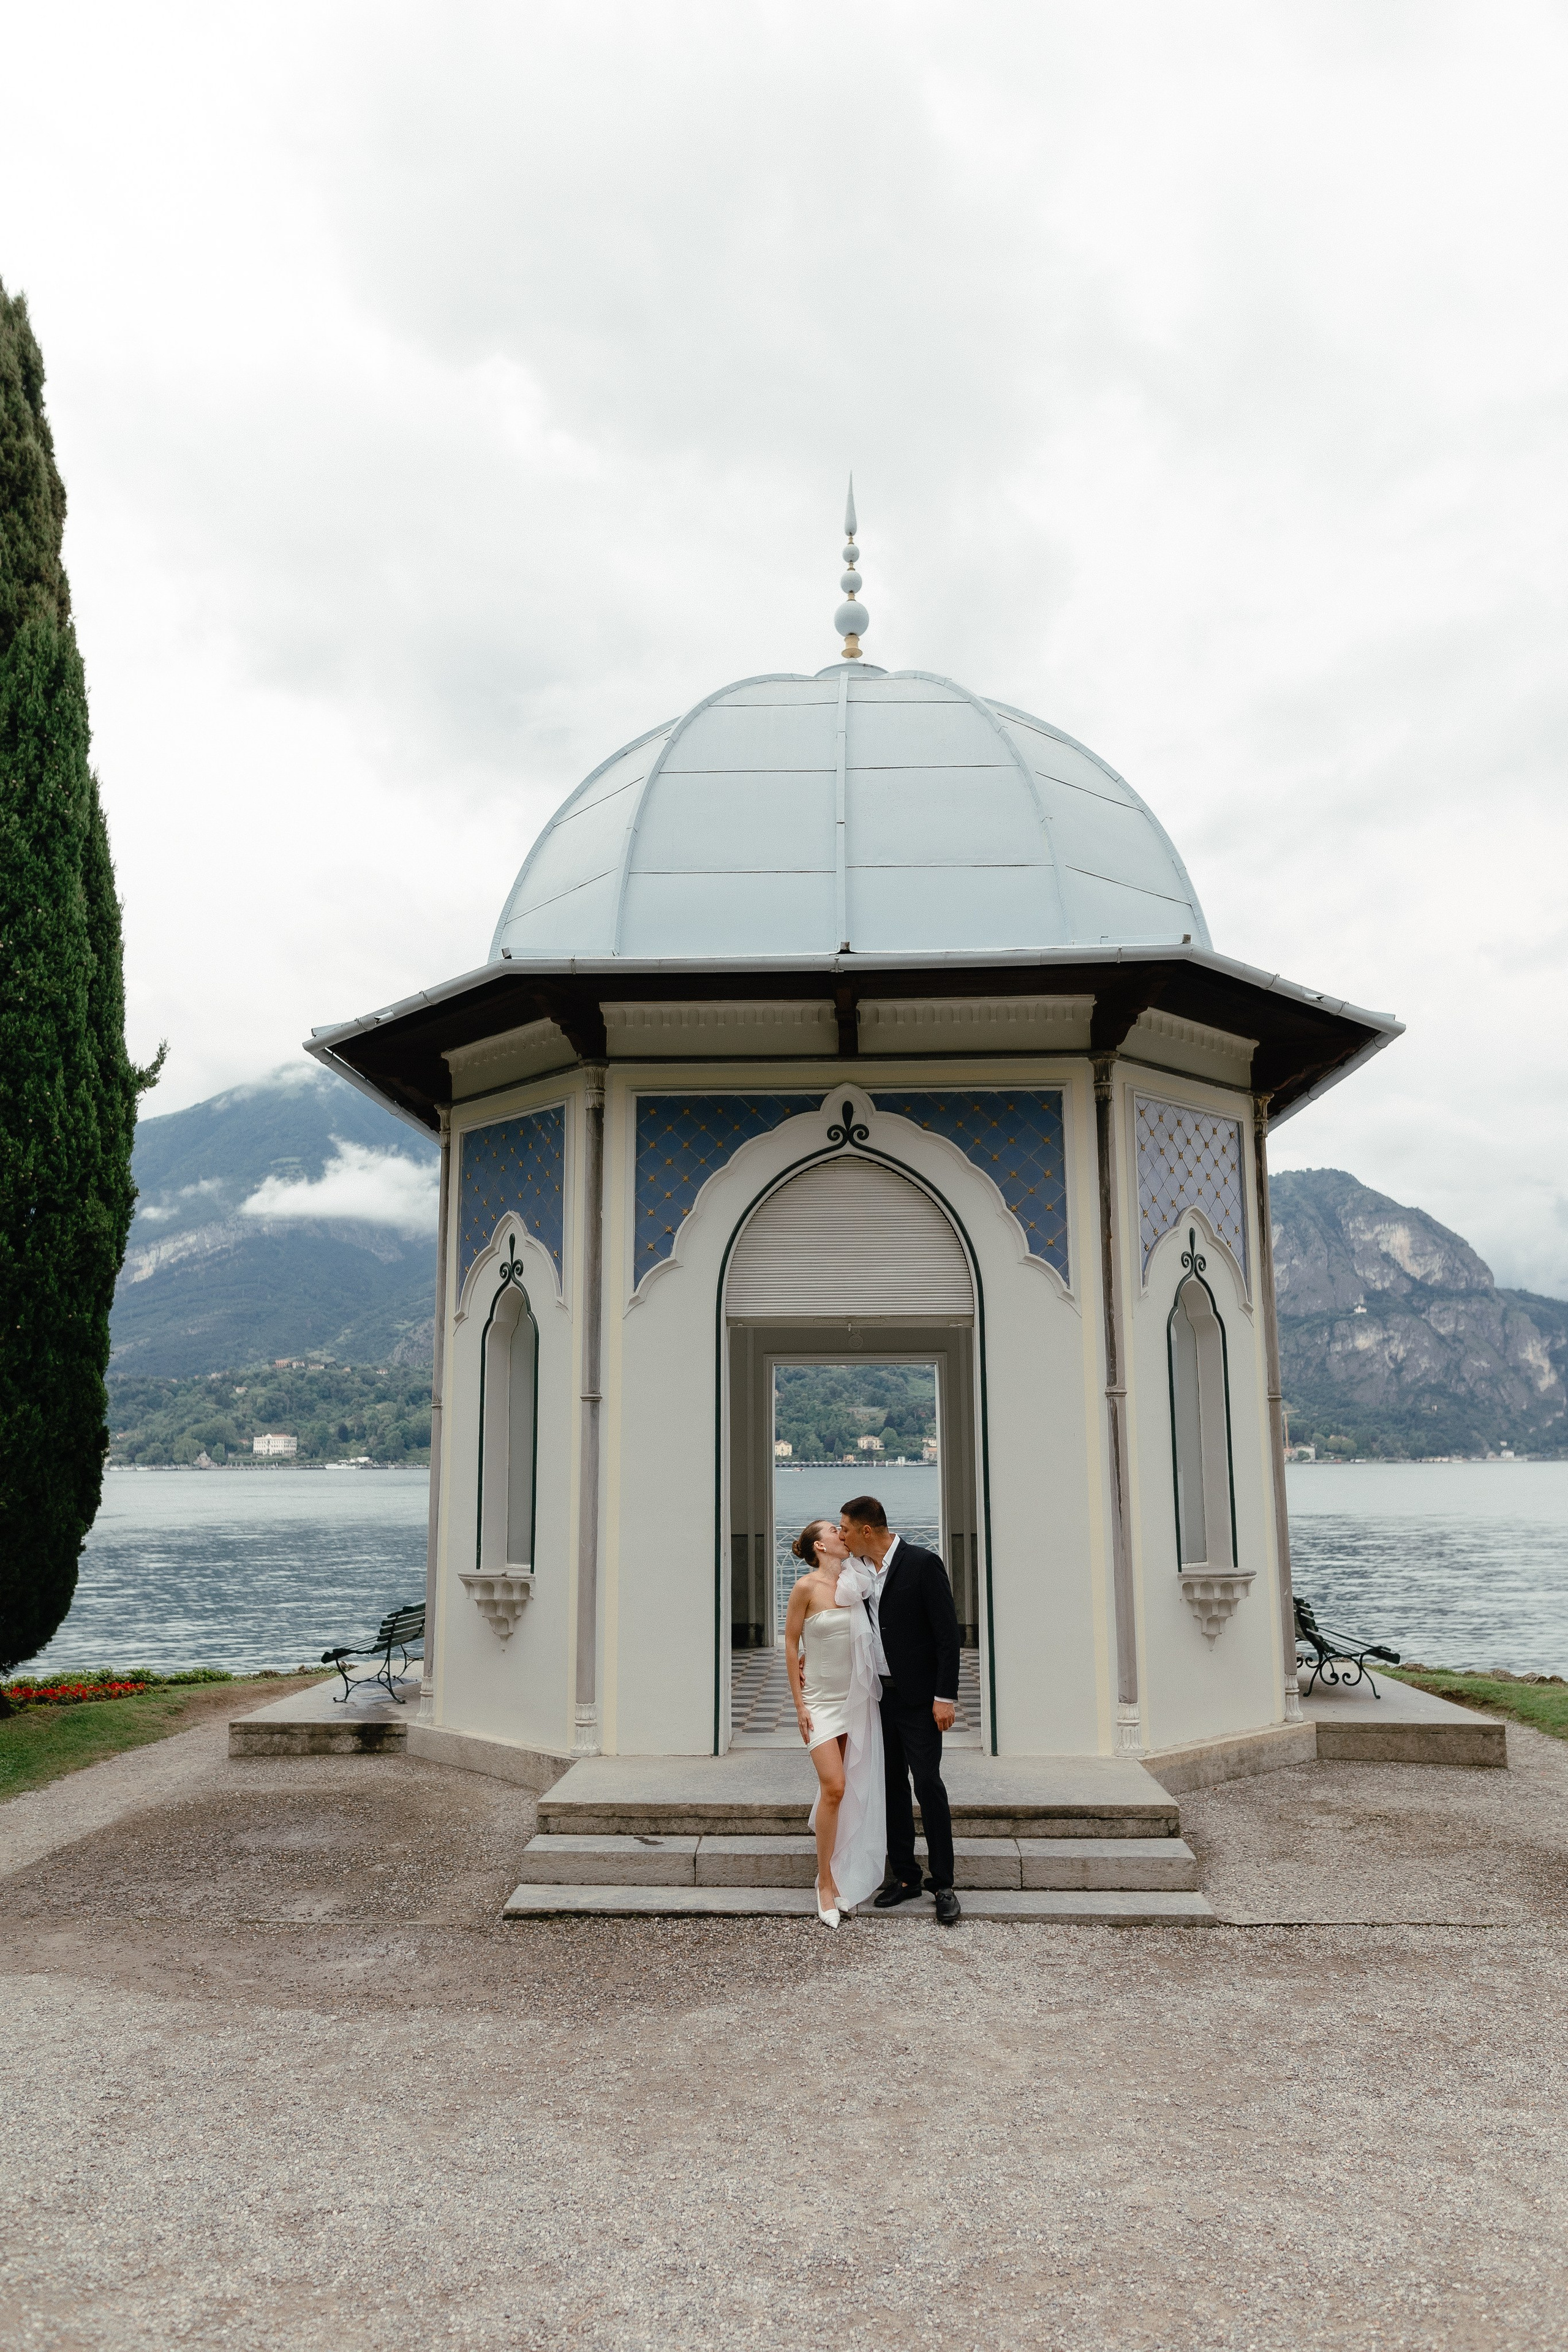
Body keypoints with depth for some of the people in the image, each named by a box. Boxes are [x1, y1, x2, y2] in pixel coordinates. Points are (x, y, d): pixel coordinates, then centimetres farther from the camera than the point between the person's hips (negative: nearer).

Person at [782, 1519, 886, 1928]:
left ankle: (839, 1874, 21)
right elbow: (791, 1645, -6)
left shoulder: (856, 1582, 1)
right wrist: (799, 1705, -7)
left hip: (856, 1699, 5)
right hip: (822, 1700, -5)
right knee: (834, 1788, -12)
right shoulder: (806, 1586, -11)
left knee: (849, 1791, 8)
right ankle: (826, 1883, 0)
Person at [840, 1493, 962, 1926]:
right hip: (881, 1695, 7)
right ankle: (904, 1875, 21)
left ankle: (943, 1885, 4)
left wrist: (946, 1696, -18)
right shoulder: (862, 1570, 7)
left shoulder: (922, 1563, -15)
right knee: (893, 1784, 11)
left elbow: (948, 1632, -15)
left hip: (918, 1697, -7)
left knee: (927, 1783, -6)